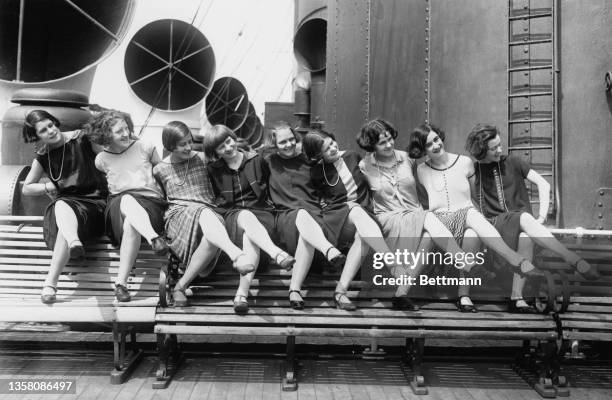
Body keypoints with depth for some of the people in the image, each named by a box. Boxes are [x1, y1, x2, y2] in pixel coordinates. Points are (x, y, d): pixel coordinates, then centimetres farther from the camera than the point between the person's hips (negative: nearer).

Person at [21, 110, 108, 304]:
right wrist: (52, 186, 5)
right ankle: (74, 241, -63)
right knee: (61, 206, -35)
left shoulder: (81, 139, 1)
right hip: (66, 202, 2)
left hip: (95, 201, -2)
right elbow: (26, 188, 20)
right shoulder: (42, 157, 11)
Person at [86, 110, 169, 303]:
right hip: (118, 204, 1)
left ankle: (121, 282, -39)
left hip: (150, 201, 0)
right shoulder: (101, 160, 11)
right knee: (127, 200, -40)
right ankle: (154, 237, -63)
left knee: (130, 224, -37)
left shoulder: (145, 147, 9)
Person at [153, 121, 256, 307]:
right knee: (204, 215, -40)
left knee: (211, 237, -38)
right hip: (178, 215, -2)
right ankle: (237, 254, -64)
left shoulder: (203, 159, 16)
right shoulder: (160, 170, 15)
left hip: (208, 211, 2)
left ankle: (181, 286, -28)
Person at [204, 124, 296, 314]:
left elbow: (269, 188, 18)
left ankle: (242, 292, -49)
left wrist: (271, 206, 8)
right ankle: (278, 254, -63)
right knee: (247, 216, -39)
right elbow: (213, 199, 18)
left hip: (261, 211, 0)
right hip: (233, 215, 0)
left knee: (249, 236, -37)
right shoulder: (213, 170, 12)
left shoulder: (256, 160, 11)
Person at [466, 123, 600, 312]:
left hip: (521, 223, 2)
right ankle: (576, 261, -43)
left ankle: (516, 297, -39)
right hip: (494, 224, -1)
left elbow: (543, 184, 9)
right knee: (525, 219, -36)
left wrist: (542, 216, -2)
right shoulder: (473, 169, 8)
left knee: (525, 236, -37)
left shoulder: (513, 162, 11)